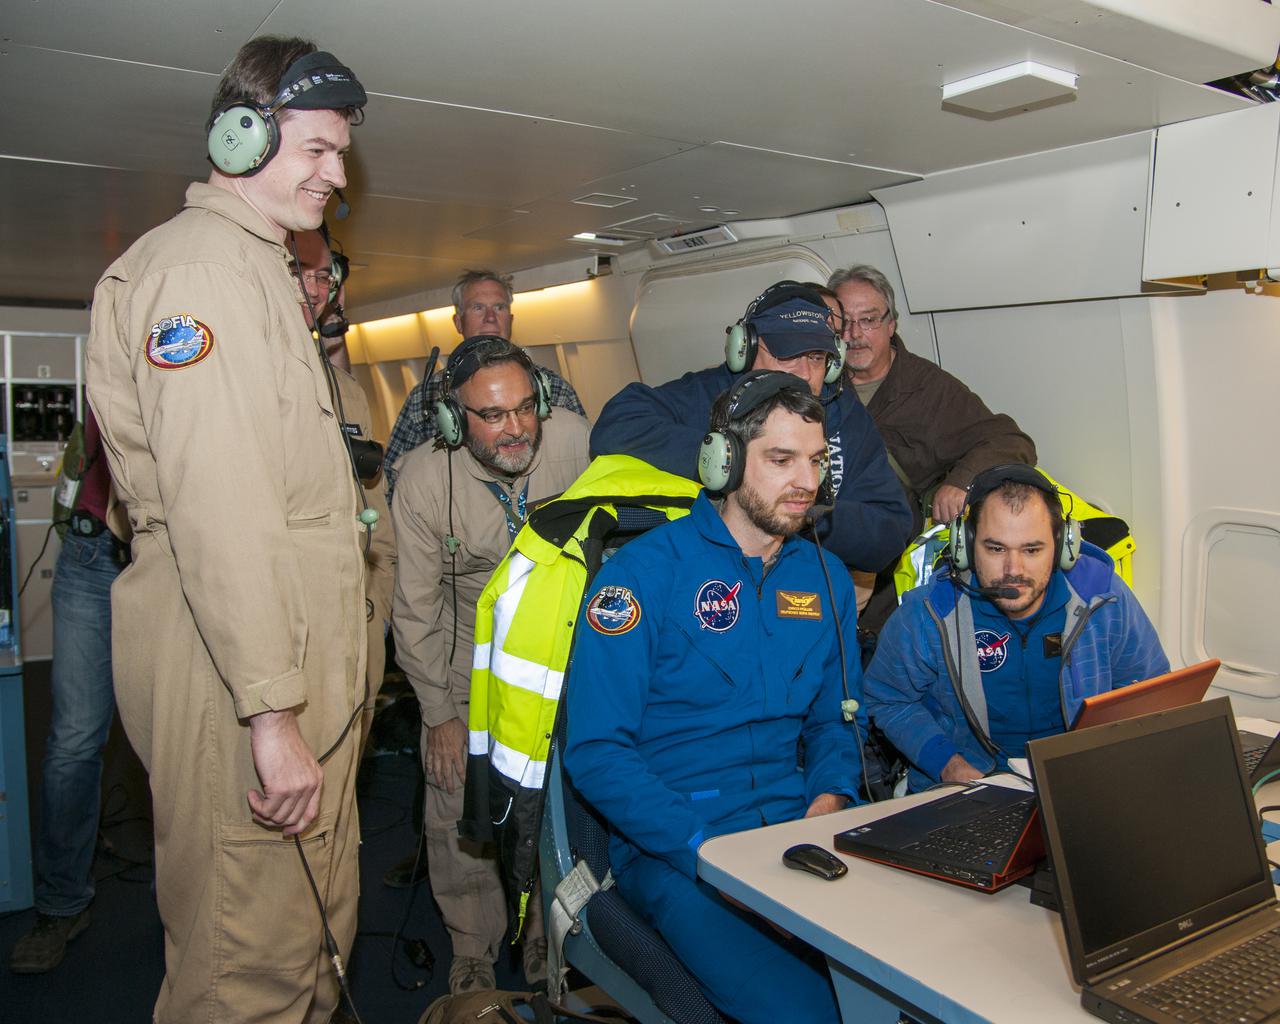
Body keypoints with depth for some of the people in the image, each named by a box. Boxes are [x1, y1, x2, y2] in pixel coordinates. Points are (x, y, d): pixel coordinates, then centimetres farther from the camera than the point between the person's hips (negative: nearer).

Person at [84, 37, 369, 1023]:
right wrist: (270, 713, -24)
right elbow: (213, 503, -23)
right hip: (240, 678, -10)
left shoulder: (257, 269, 22)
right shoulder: (199, 265, -13)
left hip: (296, 662, 10)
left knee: (316, 927, 20)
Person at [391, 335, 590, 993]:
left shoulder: (573, 440, -19)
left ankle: (548, 933, 28)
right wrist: (440, 713, -7)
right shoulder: (424, 478, -21)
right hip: (467, 666, 0)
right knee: (459, 819, 2)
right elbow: (415, 606, -11)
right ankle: (473, 951, 25)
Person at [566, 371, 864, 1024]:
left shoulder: (826, 578, 10)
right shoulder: (645, 571, -8)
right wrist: (707, 848, -20)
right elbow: (595, 750, -12)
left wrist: (829, 802, -2)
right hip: (671, 848, -5)